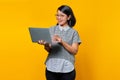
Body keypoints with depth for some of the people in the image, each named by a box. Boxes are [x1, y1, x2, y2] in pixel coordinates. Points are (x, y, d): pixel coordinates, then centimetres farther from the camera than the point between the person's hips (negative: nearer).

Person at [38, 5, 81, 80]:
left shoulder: (73, 32, 1)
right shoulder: (51, 30, 6)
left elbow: (74, 51, -8)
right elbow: (49, 50, 3)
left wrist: (62, 42, -22)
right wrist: (45, 44, -19)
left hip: (67, 69, -2)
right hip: (51, 68, 2)